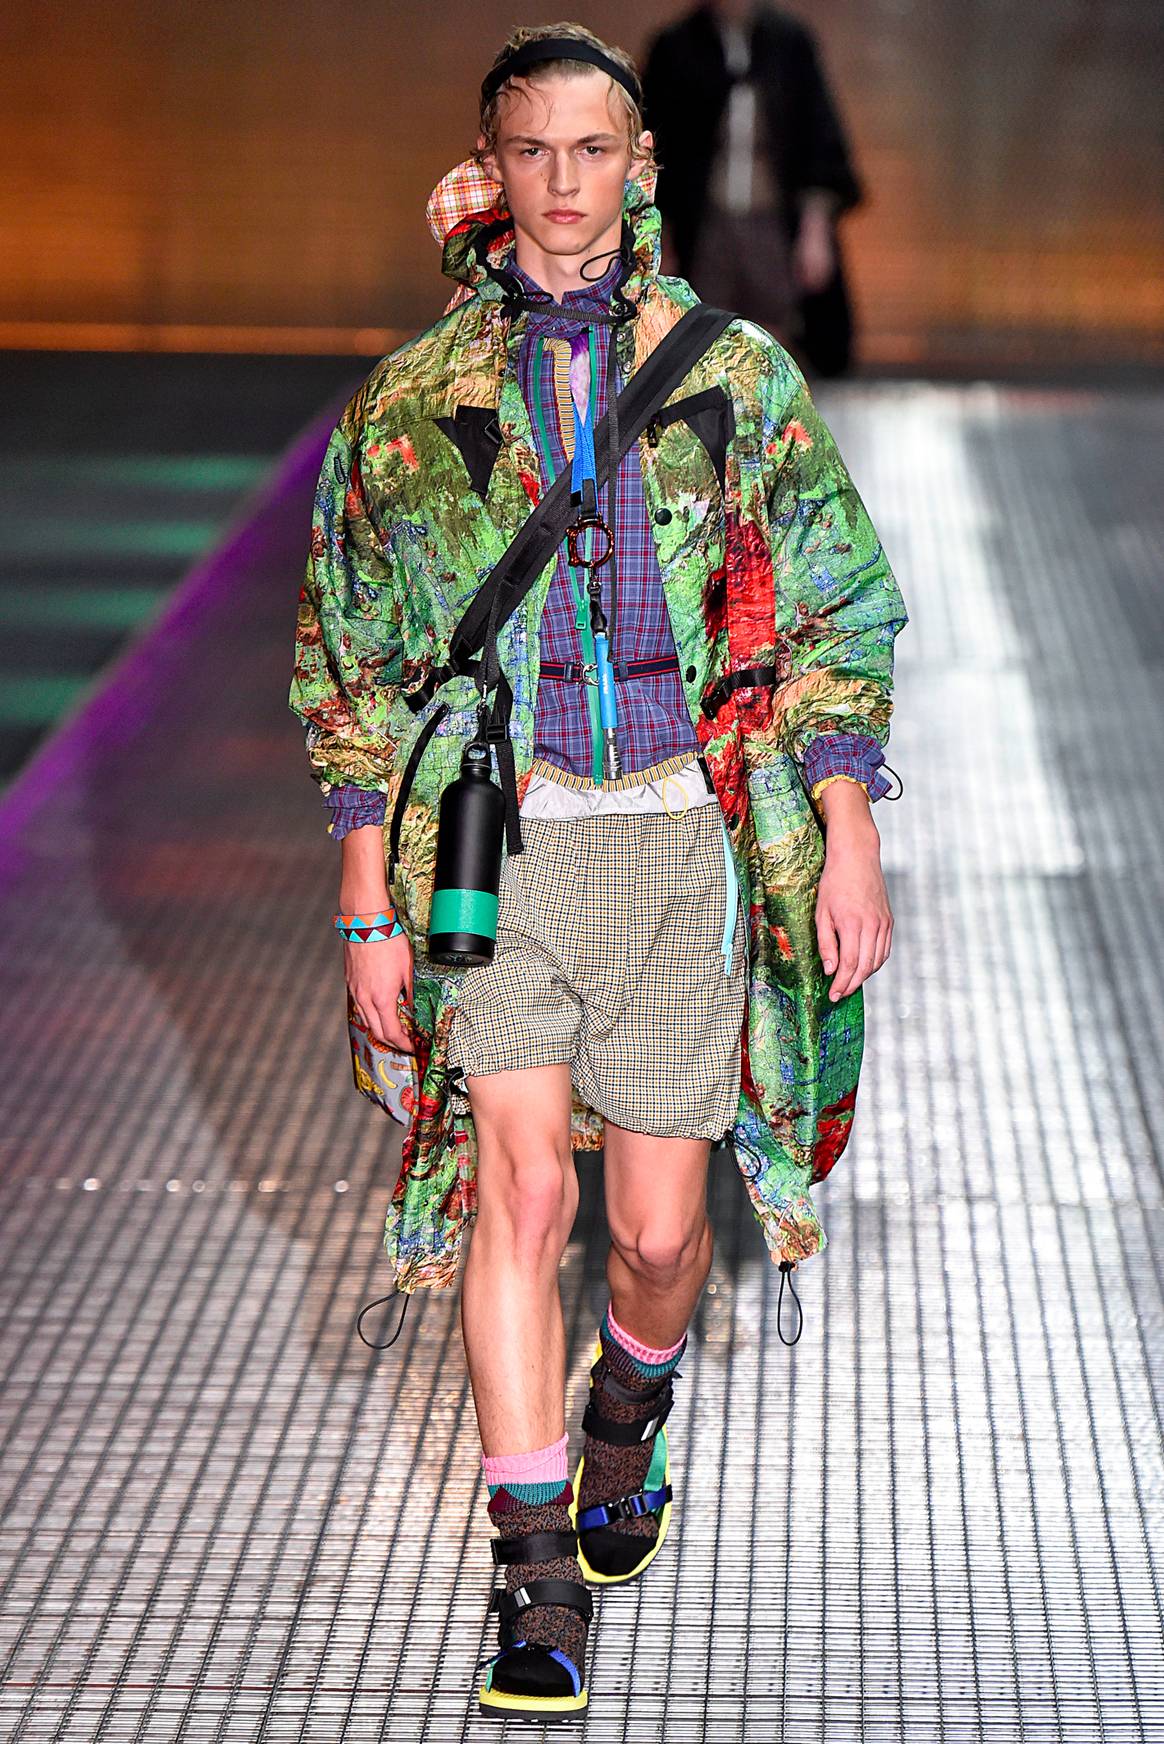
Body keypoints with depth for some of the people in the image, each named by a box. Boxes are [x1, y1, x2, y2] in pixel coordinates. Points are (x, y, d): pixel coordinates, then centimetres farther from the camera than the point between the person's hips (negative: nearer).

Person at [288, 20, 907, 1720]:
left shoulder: (734, 374, 4)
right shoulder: (412, 404, 4)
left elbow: (837, 614, 7)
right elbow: (355, 669, 8)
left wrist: (849, 837, -2)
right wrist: (371, 907, 3)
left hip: (684, 834, 1)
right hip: (498, 842, 0)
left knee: (659, 1227, 7)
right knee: (522, 1188, -13)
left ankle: (630, 1406, 41)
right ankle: (540, 1580, -6)